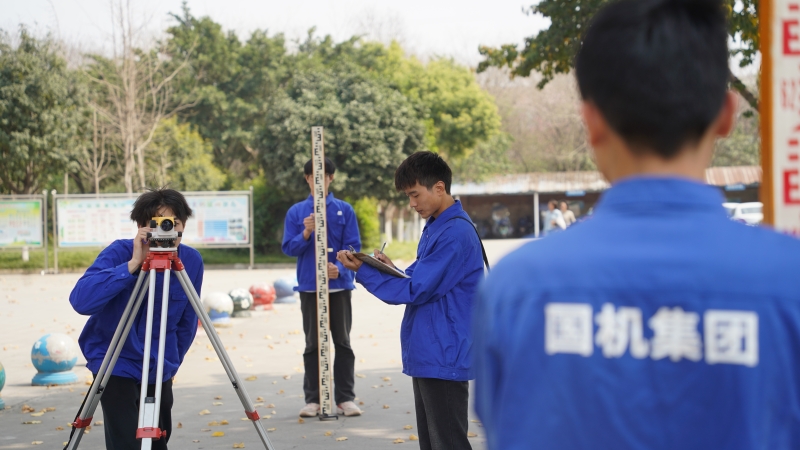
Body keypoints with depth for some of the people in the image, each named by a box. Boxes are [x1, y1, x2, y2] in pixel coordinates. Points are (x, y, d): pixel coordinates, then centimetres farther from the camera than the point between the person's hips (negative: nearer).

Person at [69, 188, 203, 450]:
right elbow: (81, 300, -35)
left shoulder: (192, 261, -8)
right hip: (116, 364, -4)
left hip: (160, 369, 5)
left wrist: (171, 364, 10)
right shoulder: (119, 252, -19)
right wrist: (132, 264, -36)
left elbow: (186, 323, 6)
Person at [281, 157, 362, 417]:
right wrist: (306, 233, -19)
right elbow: (288, 248, 0)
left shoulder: (344, 210, 2)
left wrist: (340, 268, -20)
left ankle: (345, 398, 9)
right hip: (309, 286, 0)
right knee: (313, 344, 6)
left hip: (340, 285, 0)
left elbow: (353, 246, -2)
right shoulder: (296, 212, 3)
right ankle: (313, 398, 11)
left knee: (343, 343, 4)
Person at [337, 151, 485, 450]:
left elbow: (415, 291, -17)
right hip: (427, 355, 10)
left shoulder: (455, 234, -18)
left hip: (444, 358, -10)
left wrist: (363, 271, -11)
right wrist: (391, 270, -2)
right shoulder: (434, 227, 14)